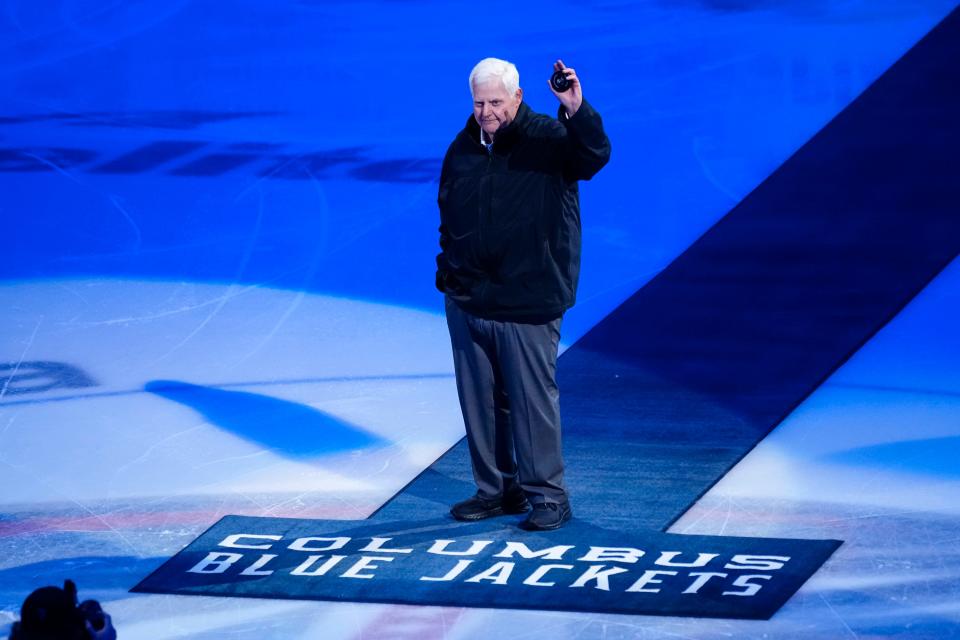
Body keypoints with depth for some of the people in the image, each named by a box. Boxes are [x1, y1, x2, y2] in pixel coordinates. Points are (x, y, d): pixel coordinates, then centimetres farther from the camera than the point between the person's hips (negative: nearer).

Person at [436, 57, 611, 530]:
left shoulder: (549, 138, -7)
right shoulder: (463, 148, 9)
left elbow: (594, 156, -28)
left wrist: (577, 111, -45)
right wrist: (449, 268, 15)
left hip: (527, 305, -6)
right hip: (467, 299, 6)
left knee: (532, 398, -2)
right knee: (479, 399, 11)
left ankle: (546, 494, 7)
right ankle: (495, 490, 23)